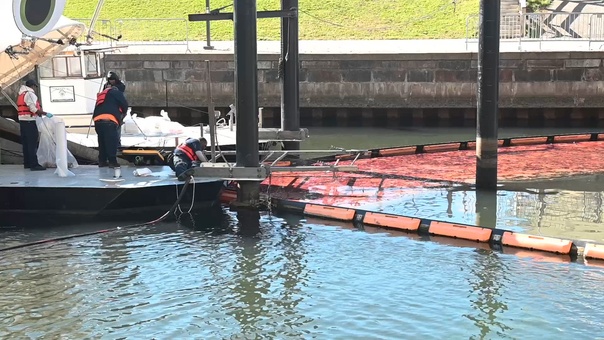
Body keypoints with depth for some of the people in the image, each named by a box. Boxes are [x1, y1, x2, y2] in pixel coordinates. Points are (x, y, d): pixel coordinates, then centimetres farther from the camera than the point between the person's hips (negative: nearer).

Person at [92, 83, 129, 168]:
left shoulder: (100, 95, 36)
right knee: (112, 141, -6)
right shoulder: (116, 92, 16)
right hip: (109, 120, -7)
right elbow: (125, 105, 7)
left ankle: (102, 161, 16)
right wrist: (122, 112, 29)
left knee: (102, 142, 15)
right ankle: (112, 161, -9)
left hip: (97, 120, 7)